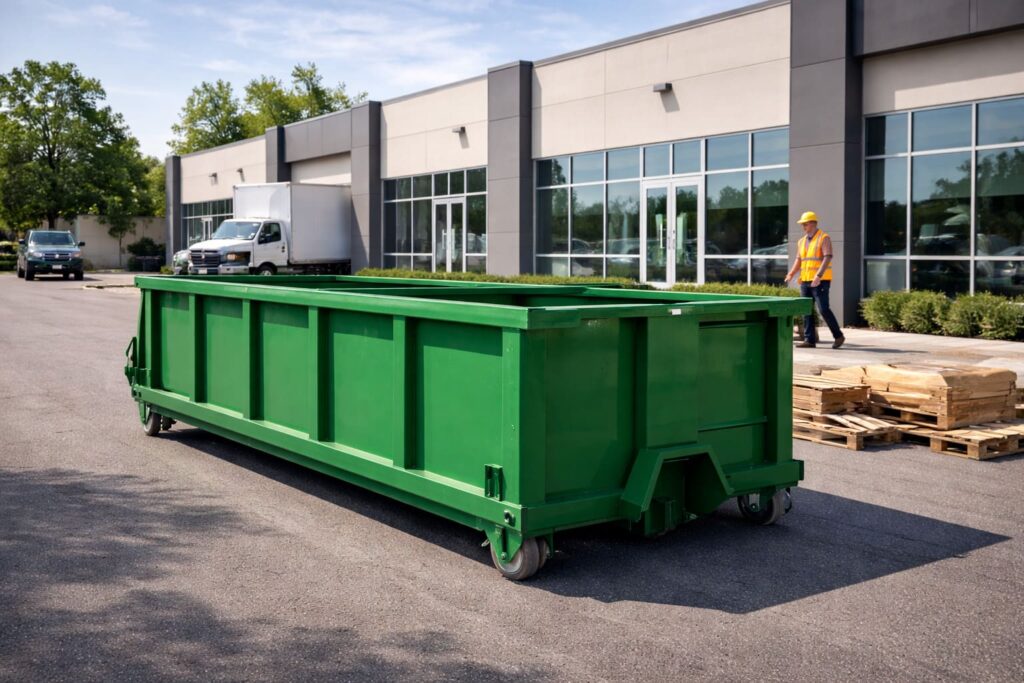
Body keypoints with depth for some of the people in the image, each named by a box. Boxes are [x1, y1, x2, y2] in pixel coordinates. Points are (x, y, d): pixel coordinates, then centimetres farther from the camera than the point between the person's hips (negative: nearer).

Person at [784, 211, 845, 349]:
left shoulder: (824, 238, -6)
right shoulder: (802, 241, 15)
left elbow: (827, 258, -16)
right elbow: (799, 260, 16)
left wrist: (818, 276, -26)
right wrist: (791, 274, -1)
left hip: (820, 281, -7)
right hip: (805, 281, 7)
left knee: (823, 309, -11)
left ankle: (838, 336, 4)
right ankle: (809, 340, 6)